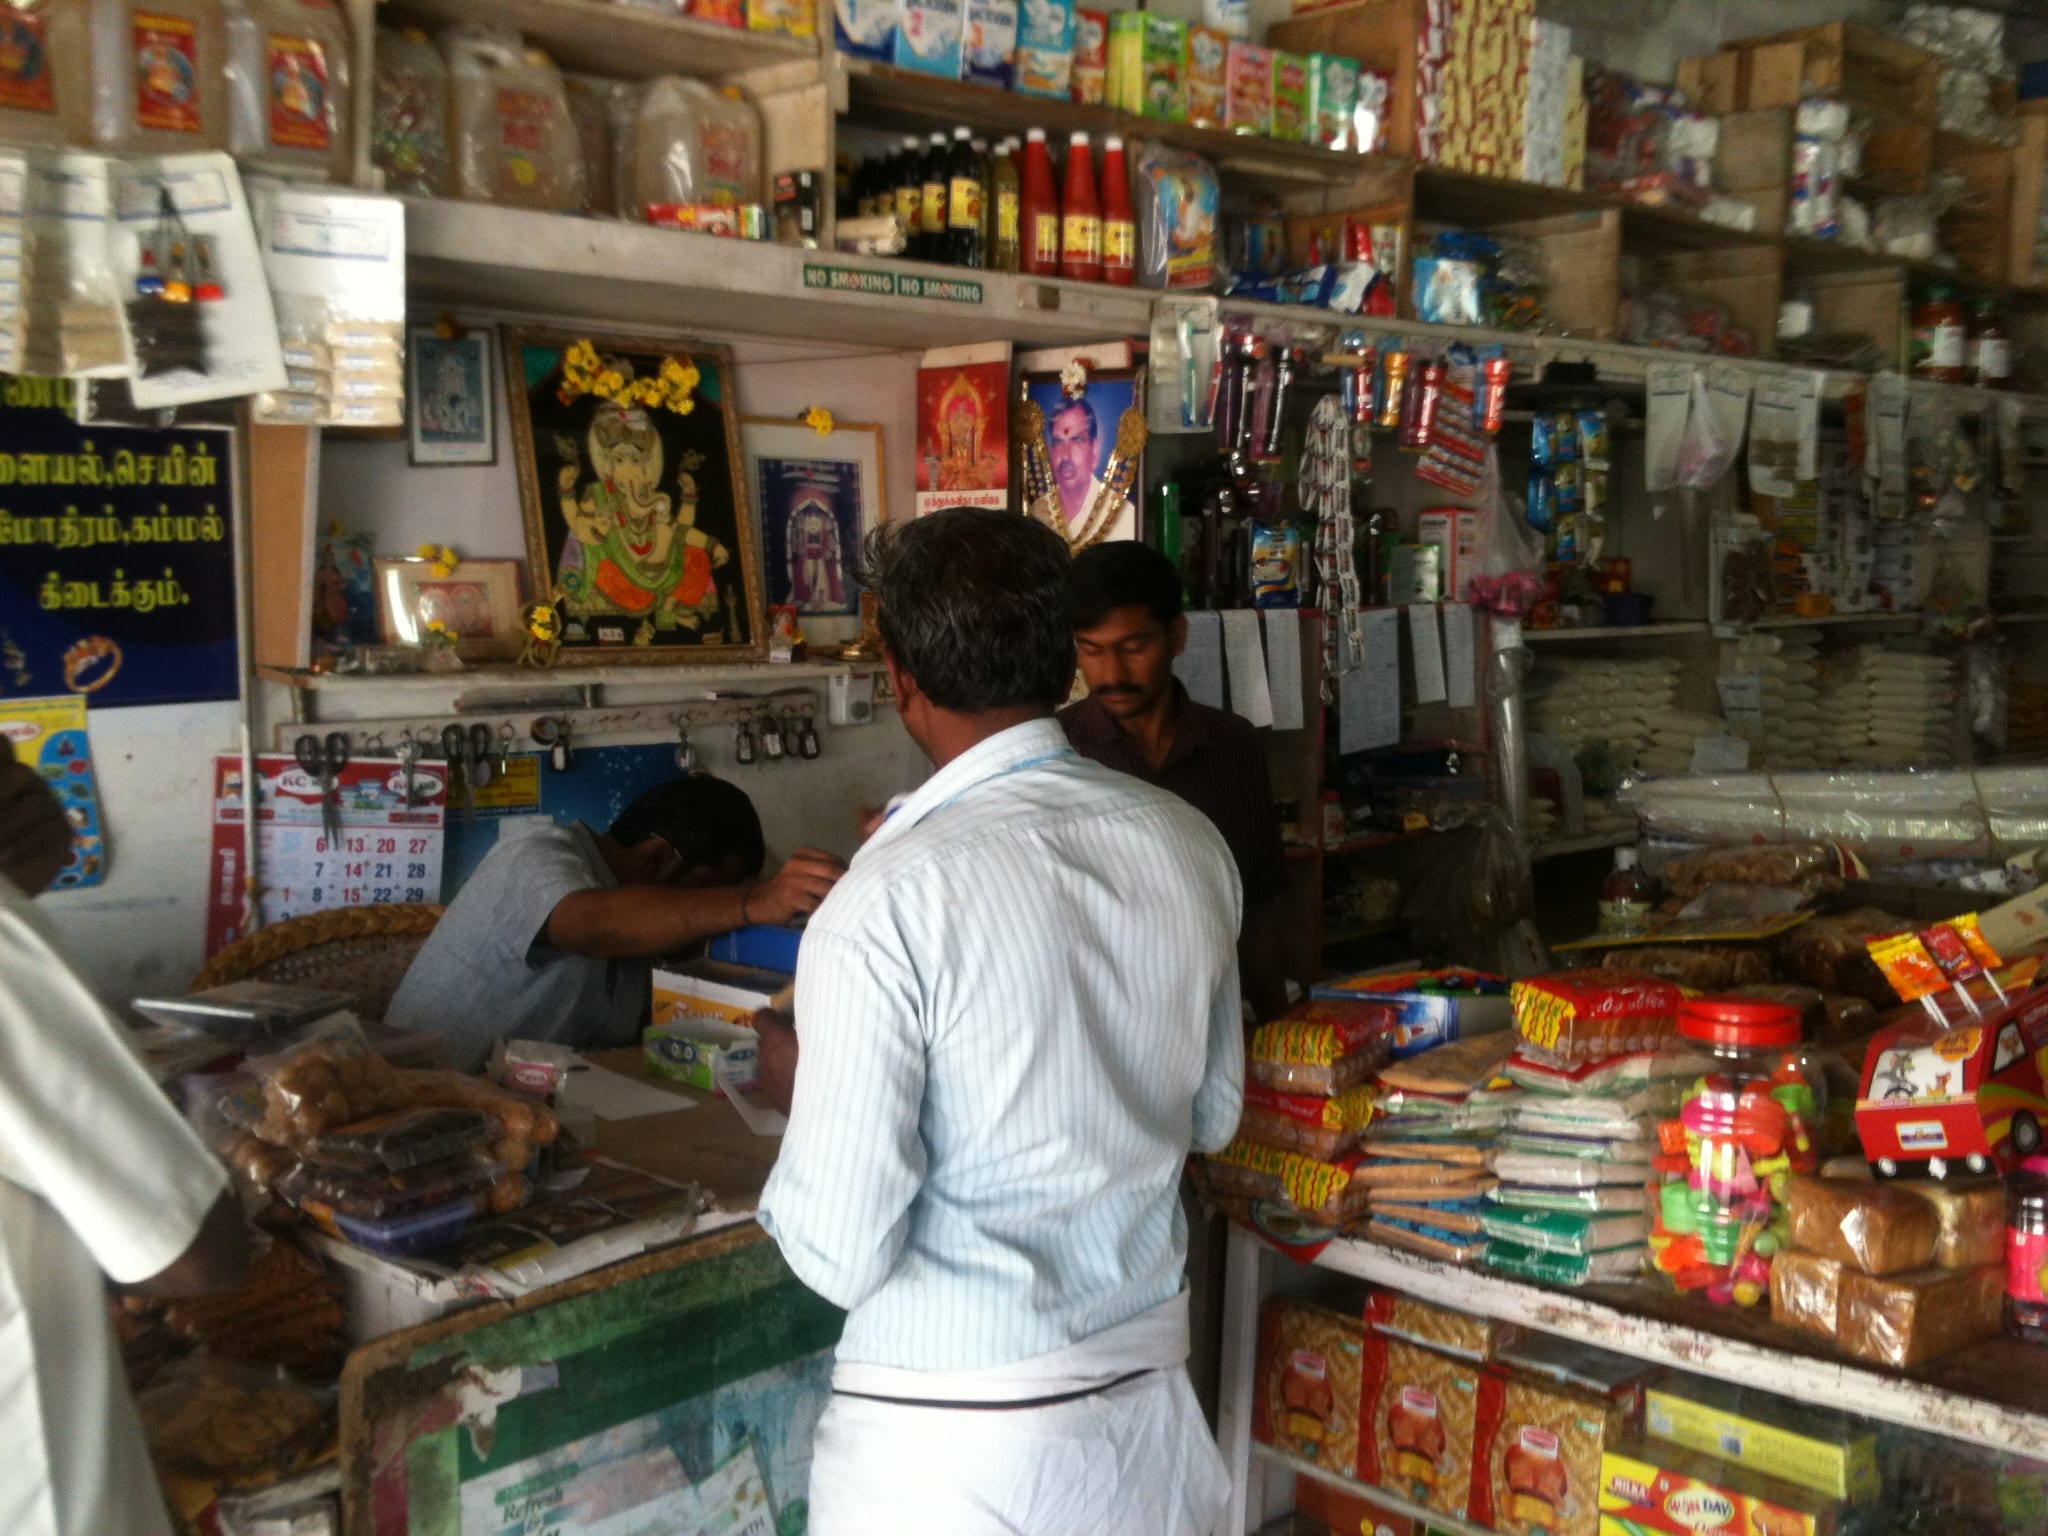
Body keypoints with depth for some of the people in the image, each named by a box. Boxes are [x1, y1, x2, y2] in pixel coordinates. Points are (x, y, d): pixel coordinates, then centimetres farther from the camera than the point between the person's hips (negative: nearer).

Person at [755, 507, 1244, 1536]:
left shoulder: (887, 904, -22)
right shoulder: (1190, 845, -5)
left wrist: (804, 1088, 0)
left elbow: (842, 1254, -17)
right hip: (1149, 1401, 5)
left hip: (951, 1438, -5)